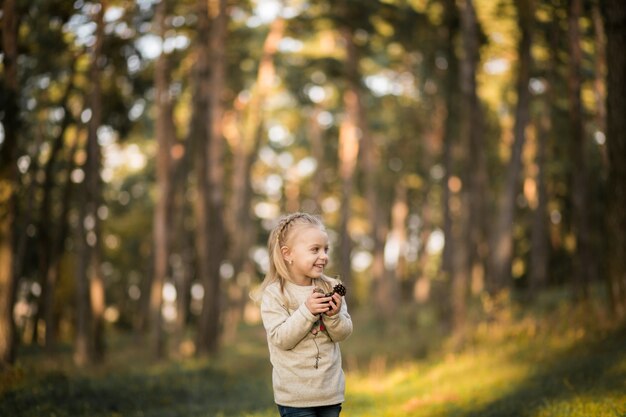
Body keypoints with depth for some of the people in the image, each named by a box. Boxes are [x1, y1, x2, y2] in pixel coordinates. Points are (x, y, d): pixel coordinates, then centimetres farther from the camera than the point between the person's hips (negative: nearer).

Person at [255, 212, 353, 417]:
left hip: (330, 390, 5)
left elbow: (343, 333, 1)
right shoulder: (274, 294, -10)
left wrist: (334, 315, -19)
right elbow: (281, 339, -17)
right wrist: (307, 311, -26)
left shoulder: (331, 288, 1)